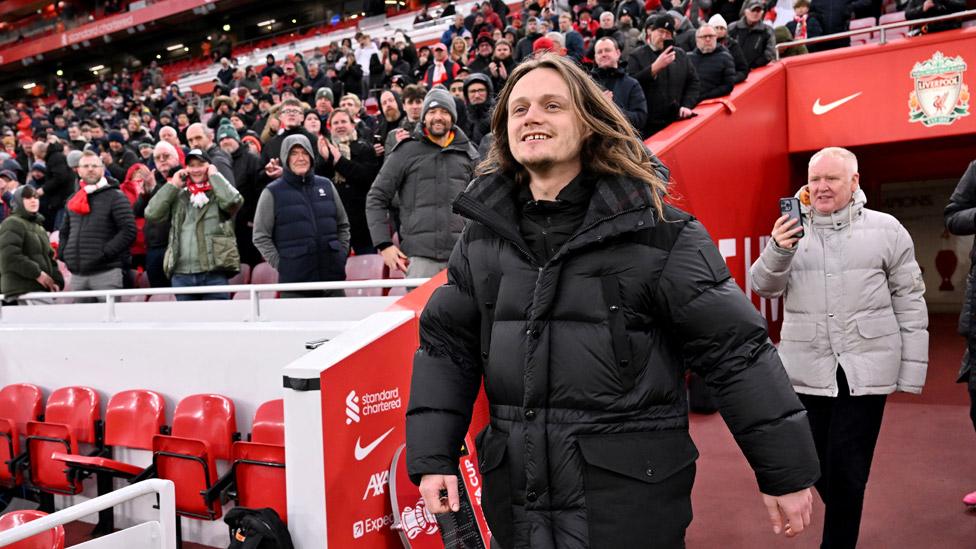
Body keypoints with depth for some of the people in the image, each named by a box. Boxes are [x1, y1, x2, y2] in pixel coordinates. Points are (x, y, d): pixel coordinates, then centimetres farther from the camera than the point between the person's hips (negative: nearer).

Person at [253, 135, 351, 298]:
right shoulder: (272, 192, 0)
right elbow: (261, 237, 1)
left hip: (333, 277, 4)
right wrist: (281, 264, -5)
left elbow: (343, 225, 18)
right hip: (294, 281, -3)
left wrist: (341, 256, 9)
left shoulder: (326, 185, 11)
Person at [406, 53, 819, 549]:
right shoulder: (483, 236, 4)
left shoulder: (655, 231, -10)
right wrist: (433, 458, 3)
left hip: (632, 494, -4)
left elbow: (734, 349, -8)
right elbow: (446, 347, 9)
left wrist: (787, 471, -5)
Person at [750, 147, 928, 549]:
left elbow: (909, 301, 2)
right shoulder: (792, 229, 5)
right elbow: (764, 287, -1)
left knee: (847, 470, 1)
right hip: (807, 369, 2)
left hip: (865, 369, -2)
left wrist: (912, 370, 0)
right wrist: (778, 251, -22)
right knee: (817, 464, 14)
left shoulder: (886, 229, 0)